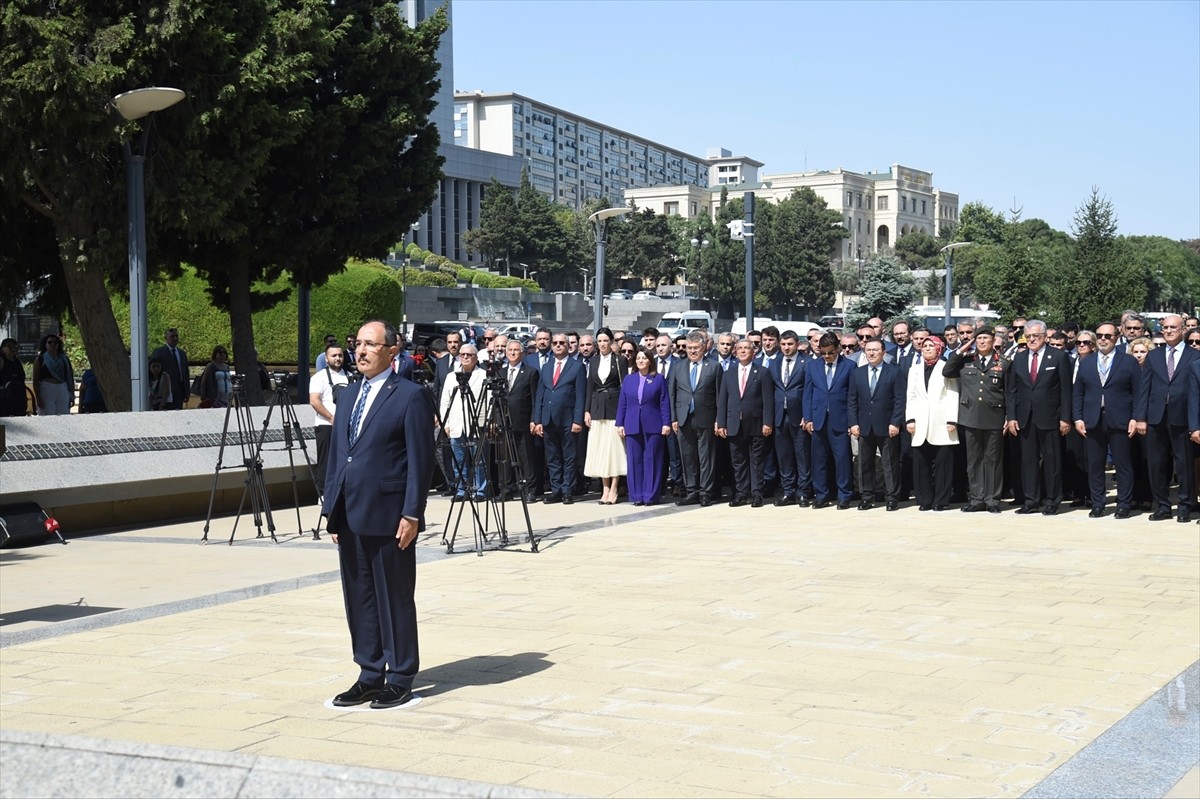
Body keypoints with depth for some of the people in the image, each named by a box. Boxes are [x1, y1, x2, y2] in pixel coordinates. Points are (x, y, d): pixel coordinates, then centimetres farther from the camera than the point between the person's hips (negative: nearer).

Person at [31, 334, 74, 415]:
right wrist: (38, 398, -9)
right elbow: (35, 381, 1)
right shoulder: (40, 359, 6)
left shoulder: (64, 359, 15)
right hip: (46, 391, -3)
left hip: (63, 391, 3)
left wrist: (71, 396, 9)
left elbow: (70, 378, 15)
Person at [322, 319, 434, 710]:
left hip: (388, 517, -7)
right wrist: (332, 509, 13)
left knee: (395, 600, 2)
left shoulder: (411, 396, -7)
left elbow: (421, 460, -10)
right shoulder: (350, 395, 15)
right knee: (358, 599, 11)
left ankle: (400, 680, 12)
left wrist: (412, 514, -15)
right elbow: (336, 455, 18)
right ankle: (370, 675, 21)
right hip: (350, 517, 7)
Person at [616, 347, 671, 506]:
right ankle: (637, 496, 6)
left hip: (653, 426, -3)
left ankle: (650, 495, 3)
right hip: (632, 426, 3)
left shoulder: (658, 379, 4)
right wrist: (619, 423, 4)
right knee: (634, 460, 2)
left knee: (652, 460, 0)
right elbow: (622, 402, 10)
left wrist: (666, 423, -6)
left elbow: (664, 403, 1)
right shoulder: (628, 379, 11)